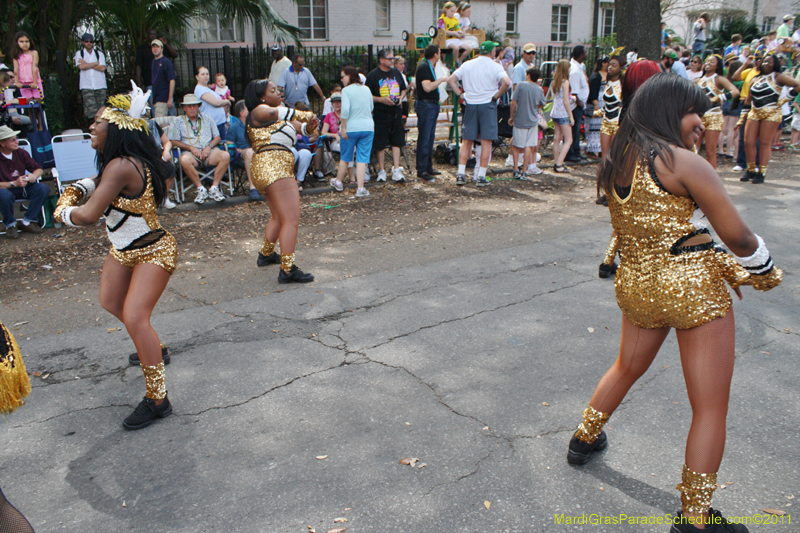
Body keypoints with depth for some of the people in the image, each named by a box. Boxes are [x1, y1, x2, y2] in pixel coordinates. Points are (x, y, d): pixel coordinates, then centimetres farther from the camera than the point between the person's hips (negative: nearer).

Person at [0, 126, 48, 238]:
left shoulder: (21, 153, 0)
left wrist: (34, 175, -15)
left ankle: (27, 222, -9)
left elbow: (38, 169, 8)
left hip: (22, 188, 5)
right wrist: (14, 183, -30)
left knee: (43, 188, -21)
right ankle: (10, 225, -10)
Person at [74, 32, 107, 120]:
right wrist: (96, 63, 2)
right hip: (86, 86, -1)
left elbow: (102, 68, -1)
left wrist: (87, 64, -2)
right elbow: (81, 66, -6)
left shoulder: (99, 54, 14)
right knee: (91, 109, -13)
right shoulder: (79, 53, 12)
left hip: (100, 85, 1)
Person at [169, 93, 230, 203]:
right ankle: (201, 189, -25)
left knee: (225, 155, -30)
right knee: (185, 160, -39)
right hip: (190, 152, -2)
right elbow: (174, 141, 5)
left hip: (209, 151, 2)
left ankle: (214, 188, -22)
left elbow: (217, 137, 15)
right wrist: (191, 148, -9)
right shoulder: (178, 121, 15)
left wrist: (209, 146, -6)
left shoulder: (207, 119, 22)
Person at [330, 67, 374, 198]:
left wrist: (343, 128, -15)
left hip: (351, 128, -4)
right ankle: (360, 188, -2)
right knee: (362, 158, 3)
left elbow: (345, 110, -20)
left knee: (345, 157, 13)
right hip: (368, 127, 4)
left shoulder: (346, 90, -10)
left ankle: (338, 182, 30)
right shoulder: (367, 90, 9)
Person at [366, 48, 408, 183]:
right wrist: (381, 99, -18)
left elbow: (403, 89, 21)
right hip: (380, 113, -4)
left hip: (396, 112, 5)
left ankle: (396, 170, 6)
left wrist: (401, 97, 0)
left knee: (396, 142, 3)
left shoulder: (396, 73, 11)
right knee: (380, 143, 0)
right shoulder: (373, 75, -5)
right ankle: (381, 171, 11)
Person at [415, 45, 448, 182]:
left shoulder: (429, 66, 17)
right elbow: (427, 87, -24)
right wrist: (441, 80, -15)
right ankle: (421, 171, -6)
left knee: (430, 138, 13)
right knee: (424, 138, -8)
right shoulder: (423, 67, -14)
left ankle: (428, 167, 20)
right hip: (425, 105, -10)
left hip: (432, 106, 10)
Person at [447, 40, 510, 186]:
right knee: (486, 142, 1)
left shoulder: (467, 65, 8)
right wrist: (496, 96, -8)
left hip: (470, 104, 4)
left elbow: (450, 80, 8)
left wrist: (460, 94, 6)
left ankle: (460, 174, 4)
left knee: (466, 141, 8)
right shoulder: (494, 66, -5)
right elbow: (506, 82, -20)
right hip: (487, 104, -4)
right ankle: (481, 177, -1)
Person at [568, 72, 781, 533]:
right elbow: (739, 238, -12)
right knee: (711, 408, 7)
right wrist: (766, 273, 9)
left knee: (627, 368, 32)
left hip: (635, 284, 7)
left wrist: (724, 264, 14)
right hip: (693, 288, -7)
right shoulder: (684, 162, -15)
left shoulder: (616, 163, 5)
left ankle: (585, 438, 49)